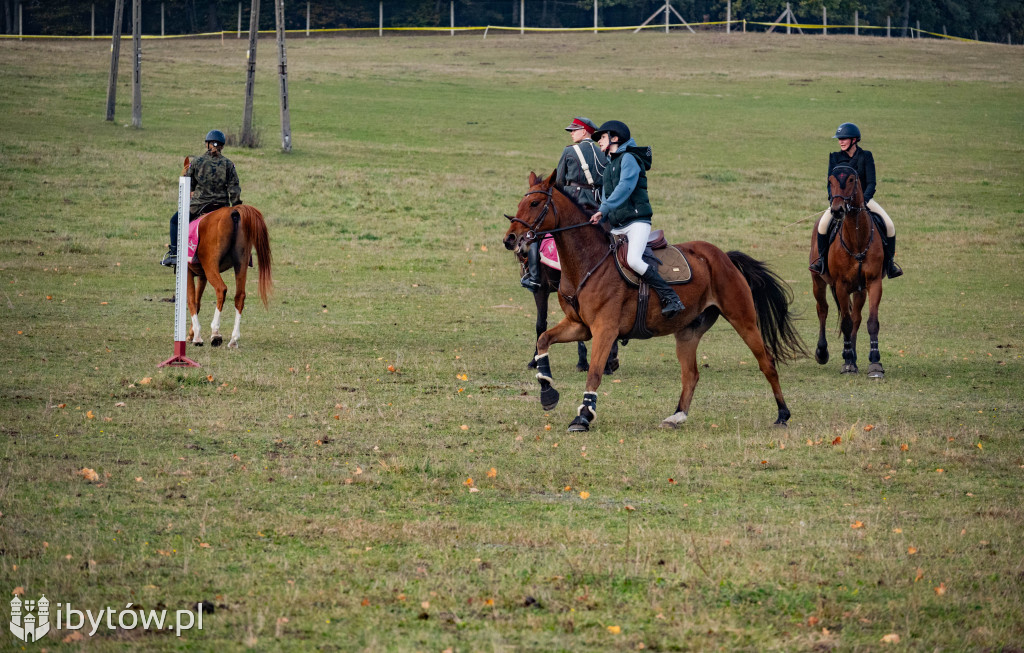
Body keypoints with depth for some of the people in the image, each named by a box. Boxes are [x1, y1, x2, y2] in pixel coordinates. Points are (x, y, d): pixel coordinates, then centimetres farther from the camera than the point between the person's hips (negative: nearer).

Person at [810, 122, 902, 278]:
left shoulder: (866, 156, -4)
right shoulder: (835, 157, 1)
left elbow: (871, 183, -10)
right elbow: (831, 183, -1)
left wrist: (863, 200, -27)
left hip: (864, 198, 0)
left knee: (889, 224, -18)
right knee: (823, 223, -27)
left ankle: (889, 262, -1)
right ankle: (821, 258, -7)